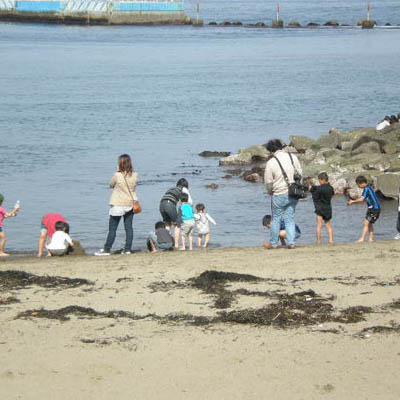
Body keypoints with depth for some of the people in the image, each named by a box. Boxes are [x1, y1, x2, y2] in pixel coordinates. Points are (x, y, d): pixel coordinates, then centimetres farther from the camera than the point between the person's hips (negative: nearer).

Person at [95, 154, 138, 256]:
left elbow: (111, 185, 2)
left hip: (118, 205, -4)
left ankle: (107, 249, 4)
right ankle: (128, 248, 7)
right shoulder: (134, 176, -5)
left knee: (112, 228, 1)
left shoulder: (117, 176, -16)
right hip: (130, 204, 4)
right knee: (128, 227, 8)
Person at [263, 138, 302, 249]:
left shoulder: (271, 162, -14)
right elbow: (300, 173, 6)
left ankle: (273, 243, 19)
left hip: (279, 194, -4)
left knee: (276, 219, 9)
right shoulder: (293, 157, -2)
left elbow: (268, 181, -8)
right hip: (293, 193, 4)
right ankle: (291, 242, 6)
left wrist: (270, 191, 12)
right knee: (290, 218, 11)